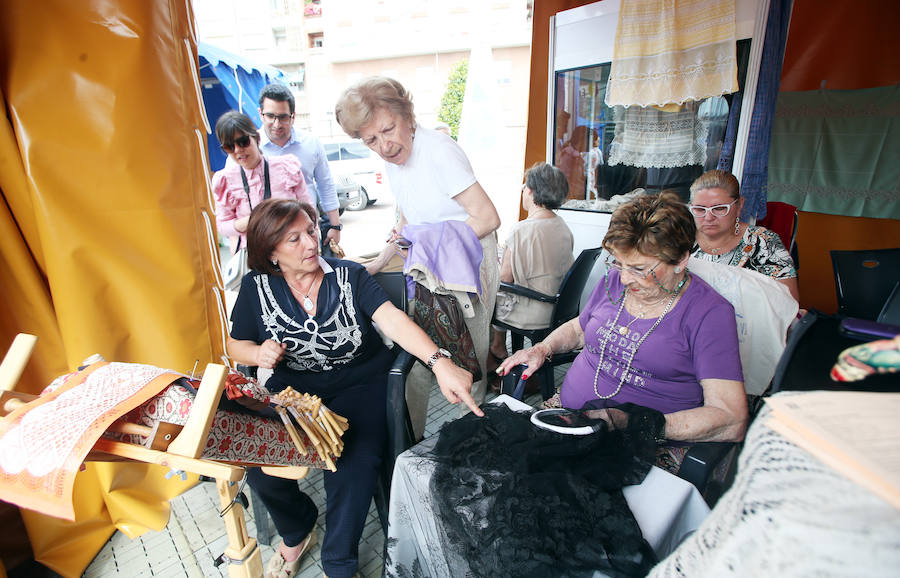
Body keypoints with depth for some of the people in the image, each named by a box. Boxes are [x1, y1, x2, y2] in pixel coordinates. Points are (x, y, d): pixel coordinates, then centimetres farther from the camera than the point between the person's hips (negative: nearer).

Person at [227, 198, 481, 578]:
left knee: (353, 465, -25)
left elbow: (393, 319, -20)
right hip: (292, 389, 3)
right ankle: (297, 533, 21)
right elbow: (235, 344, 11)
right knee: (260, 467, -16)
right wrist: (259, 354, -15)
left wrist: (439, 362, -36)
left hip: (358, 384, -2)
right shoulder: (257, 287, 0)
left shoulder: (349, 276, -6)